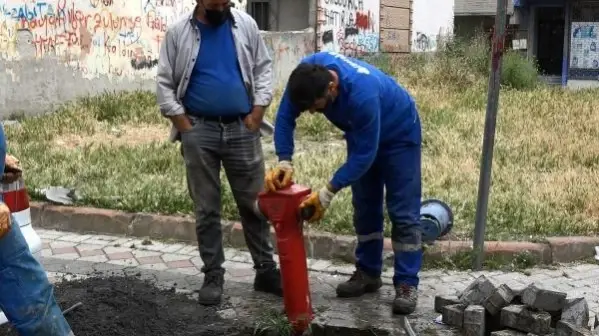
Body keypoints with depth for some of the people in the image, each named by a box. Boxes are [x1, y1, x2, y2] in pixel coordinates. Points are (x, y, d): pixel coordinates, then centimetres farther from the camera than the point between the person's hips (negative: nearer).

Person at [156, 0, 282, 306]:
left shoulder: (245, 25, 4)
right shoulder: (178, 33, -1)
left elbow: (263, 68, 7)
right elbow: (164, 84, 0)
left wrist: (258, 111, -4)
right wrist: (184, 126, -7)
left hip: (242, 128, 1)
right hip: (199, 130, -1)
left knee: (254, 203, 7)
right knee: (206, 209, 5)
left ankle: (266, 269, 18)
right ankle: (213, 275, 15)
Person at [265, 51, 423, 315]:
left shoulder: (362, 94, -44)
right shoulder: (308, 73, -27)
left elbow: (364, 154, -34)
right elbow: (285, 117, -14)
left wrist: (328, 193, -34)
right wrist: (284, 162, -26)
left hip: (399, 135, -6)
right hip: (362, 134, 6)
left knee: (403, 213, -6)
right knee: (365, 207, 11)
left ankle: (407, 284, -1)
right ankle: (368, 273, 22)